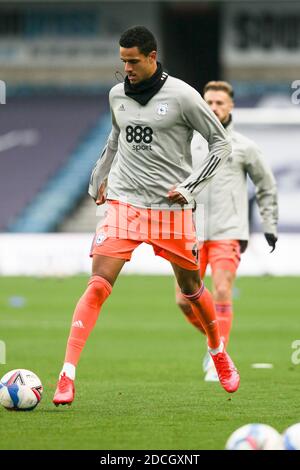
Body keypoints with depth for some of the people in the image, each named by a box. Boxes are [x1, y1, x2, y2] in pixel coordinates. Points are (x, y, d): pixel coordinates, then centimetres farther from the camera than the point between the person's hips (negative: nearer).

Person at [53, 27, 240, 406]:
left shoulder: (182, 96, -7)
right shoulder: (117, 95, 6)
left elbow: (221, 144, -1)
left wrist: (190, 187, -7)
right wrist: (99, 177, 23)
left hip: (172, 208, -2)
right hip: (123, 203, 2)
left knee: (191, 289, 11)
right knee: (98, 285, -14)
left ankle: (218, 353, 40)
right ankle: (67, 376, -19)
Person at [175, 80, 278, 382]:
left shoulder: (244, 147, 3)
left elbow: (267, 187, 15)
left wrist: (269, 227, 13)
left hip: (228, 233, -2)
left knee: (222, 293, -16)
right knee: (185, 300, -2)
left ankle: (218, 361, -10)